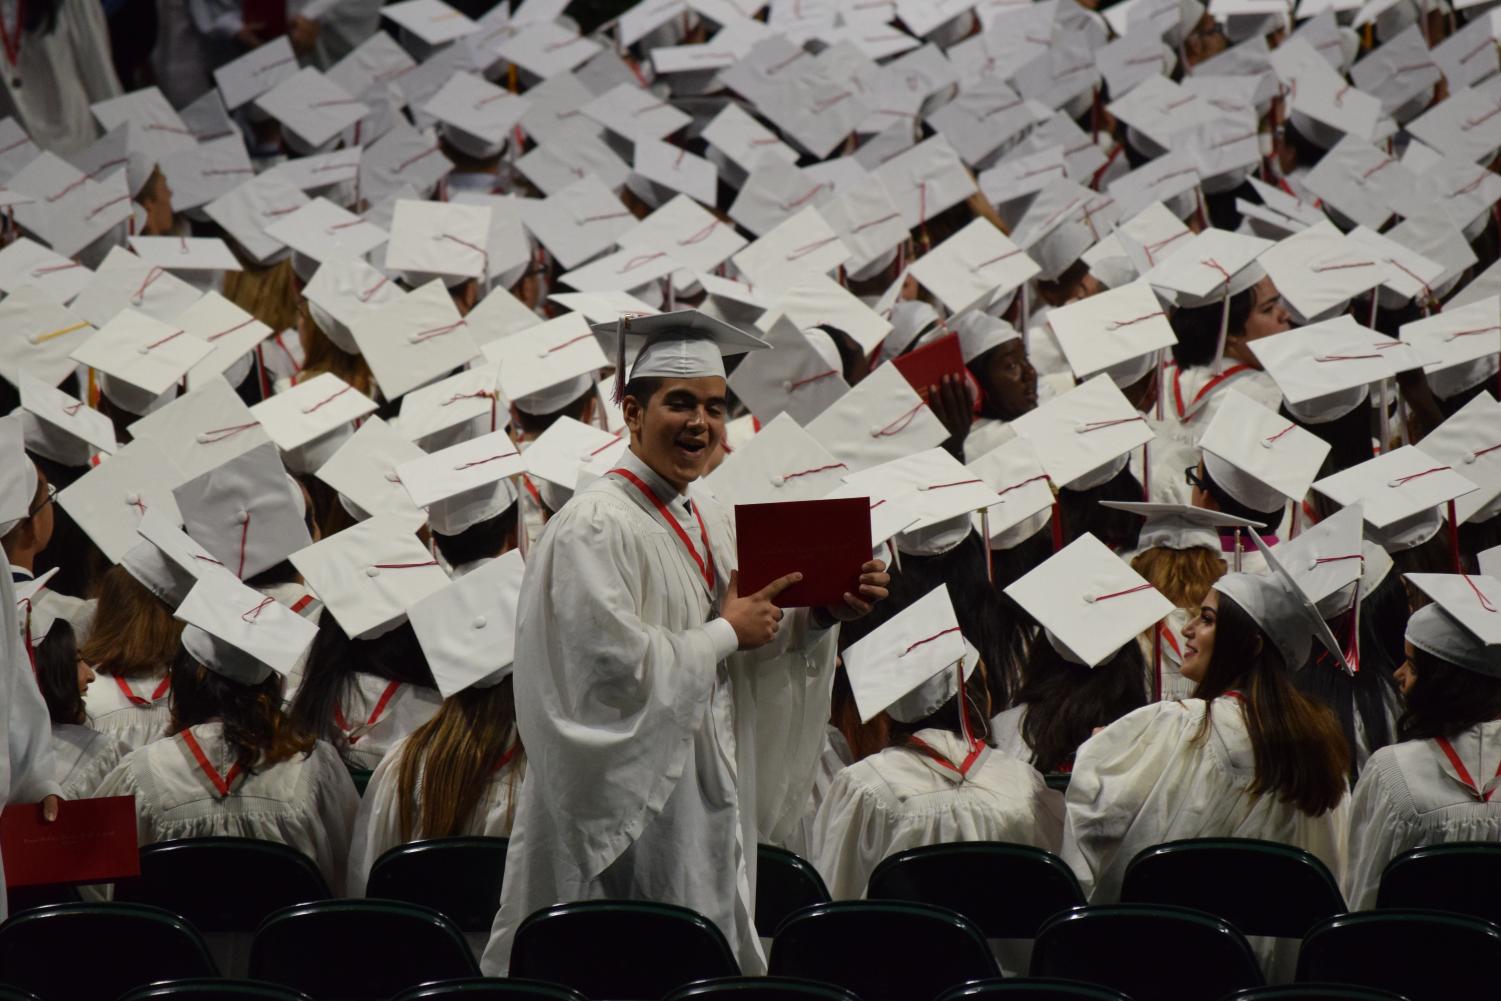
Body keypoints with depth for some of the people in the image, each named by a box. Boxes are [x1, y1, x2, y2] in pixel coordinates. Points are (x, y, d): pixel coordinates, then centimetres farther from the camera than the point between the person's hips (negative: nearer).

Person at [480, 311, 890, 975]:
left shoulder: (706, 522, 12)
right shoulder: (596, 526, -15)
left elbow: (752, 658, 15)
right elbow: (614, 664, -23)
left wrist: (822, 614, -2)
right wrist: (727, 634, -14)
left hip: (706, 795, 9)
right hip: (631, 797, -9)